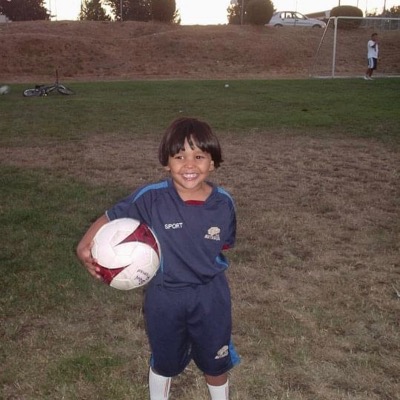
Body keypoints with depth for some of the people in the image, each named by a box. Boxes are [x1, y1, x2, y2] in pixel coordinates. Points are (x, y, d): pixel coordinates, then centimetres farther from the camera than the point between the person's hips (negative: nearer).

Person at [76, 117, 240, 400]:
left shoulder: (223, 203, -15)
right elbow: (111, 218, -14)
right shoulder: (151, 198, -22)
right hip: (165, 296, -1)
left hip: (210, 297, 1)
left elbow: (224, 244, 1)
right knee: (164, 363, 25)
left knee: (216, 364, 23)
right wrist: (85, 247, -30)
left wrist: (204, 265, -10)